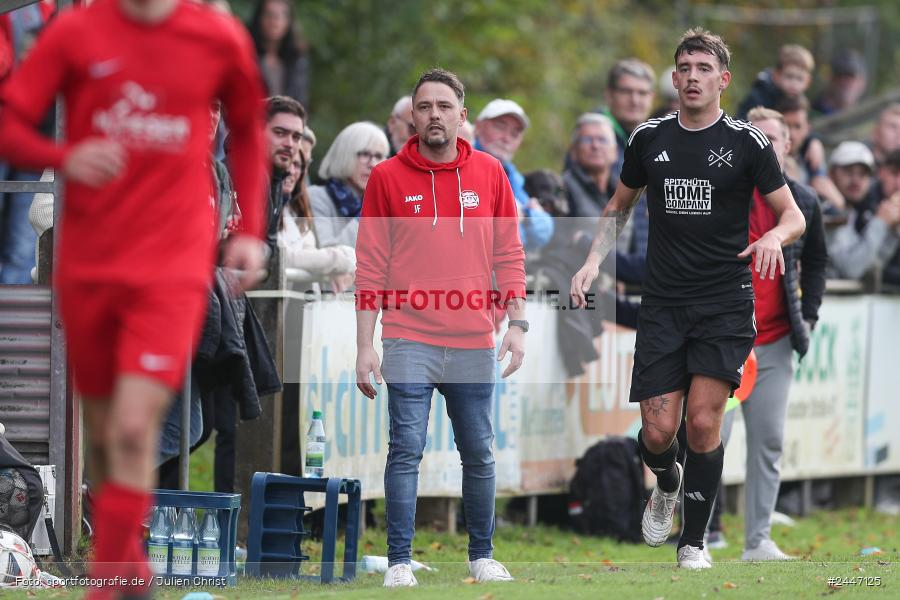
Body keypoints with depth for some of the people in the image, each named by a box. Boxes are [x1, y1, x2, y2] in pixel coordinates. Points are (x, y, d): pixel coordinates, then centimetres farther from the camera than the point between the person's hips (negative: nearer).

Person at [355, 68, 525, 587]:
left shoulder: (489, 172, 7)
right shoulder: (388, 177, 1)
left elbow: (509, 254, 9)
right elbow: (371, 267, 1)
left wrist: (517, 324, 1)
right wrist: (365, 346, -3)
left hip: (475, 344, 2)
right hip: (409, 343, -2)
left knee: (479, 454, 8)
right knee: (406, 450, -8)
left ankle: (482, 555, 21)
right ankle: (400, 562, -5)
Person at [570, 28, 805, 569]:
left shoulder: (747, 142, -2)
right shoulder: (649, 138, 8)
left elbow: (793, 215, 2)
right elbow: (620, 205, 22)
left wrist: (775, 236, -21)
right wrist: (594, 260, 7)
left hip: (726, 305, -2)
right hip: (663, 303, 2)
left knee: (703, 422, -12)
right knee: (658, 431, -4)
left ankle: (695, 542, 4)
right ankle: (667, 485, 32)